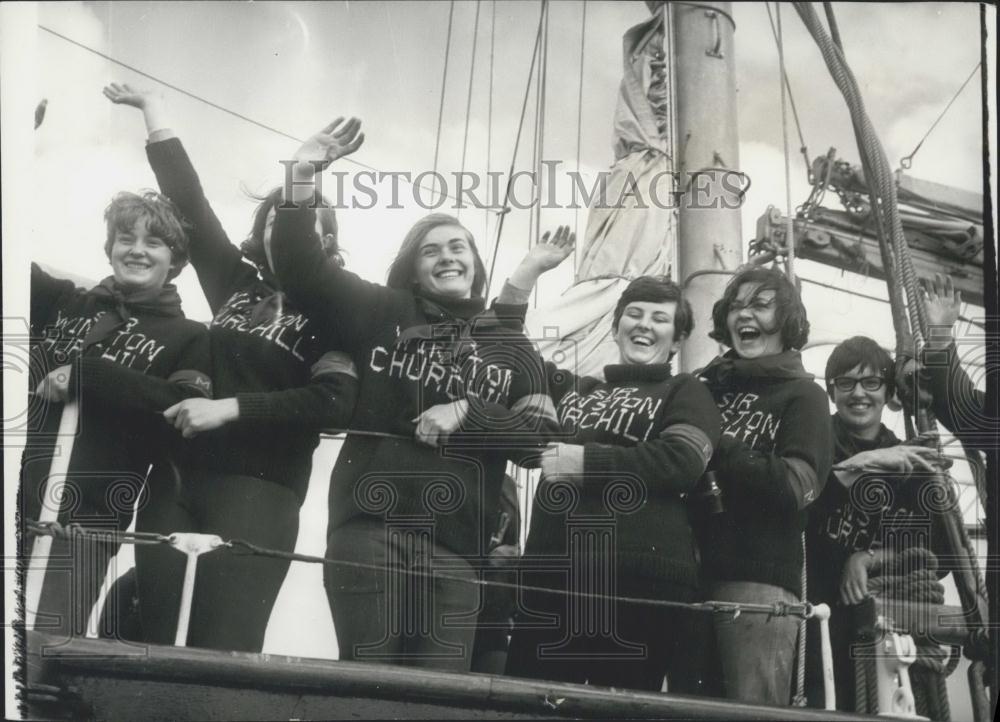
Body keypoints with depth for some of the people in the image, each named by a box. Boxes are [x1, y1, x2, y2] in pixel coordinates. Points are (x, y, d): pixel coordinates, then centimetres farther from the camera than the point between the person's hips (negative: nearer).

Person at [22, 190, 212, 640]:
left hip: (83, 518, -3)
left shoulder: (188, 339, 9)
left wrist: (84, 376, -11)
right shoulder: (66, 304, 18)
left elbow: (187, 416, -8)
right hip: (20, 501, 3)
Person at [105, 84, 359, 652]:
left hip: (260, 487, -4)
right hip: (177, 477, 5)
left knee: (224, 651, -13)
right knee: (158, 642, 0)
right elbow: (188, 198, 16)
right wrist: (154, 109, 19)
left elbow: (335, 402, -10)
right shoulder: (236, 280, 13)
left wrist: (230, 408, -14)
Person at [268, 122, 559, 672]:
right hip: (370, 524, -2)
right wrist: (303, 178, -7)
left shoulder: (511, 346, 14)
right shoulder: (385, 312, 11)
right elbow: (300, 267, 4)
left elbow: (542, 434, 5)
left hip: (456, 544, 2)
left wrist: (467, 413, -9)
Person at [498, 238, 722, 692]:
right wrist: (530, 269, 24)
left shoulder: (686, 393, 12)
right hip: (551, 576, 4)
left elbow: (681, 462, -6)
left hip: (642, 580, -4)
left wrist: (585, 460, -7)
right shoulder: (572, 389, 26)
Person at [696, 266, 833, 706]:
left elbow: (794, 486, -10)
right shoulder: (706, 386, 17)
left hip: (761, 580, -5)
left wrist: (713, 448, -11)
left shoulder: (802, 396, 5)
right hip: (693, 571, 5)